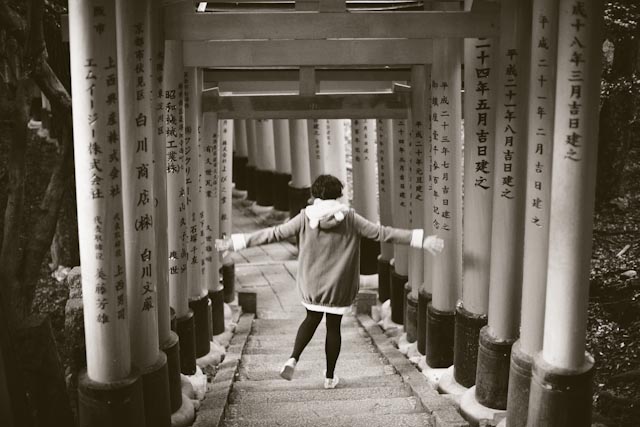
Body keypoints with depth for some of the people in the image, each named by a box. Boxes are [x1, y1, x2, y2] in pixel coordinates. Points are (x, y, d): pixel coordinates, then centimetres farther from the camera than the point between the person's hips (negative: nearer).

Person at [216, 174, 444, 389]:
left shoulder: (305, 217, -6)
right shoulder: (349, 218, -8)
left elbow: (273, 233, -6)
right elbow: (381, 233, -11)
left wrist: (233, 243, 1)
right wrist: (422, 240, -9)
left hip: (311, 285, 1)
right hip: (339, 287, -1)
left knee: (311, 319, 24)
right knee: (333, 327, 14)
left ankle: (293, 359, 7)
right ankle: (330, 377, 23)